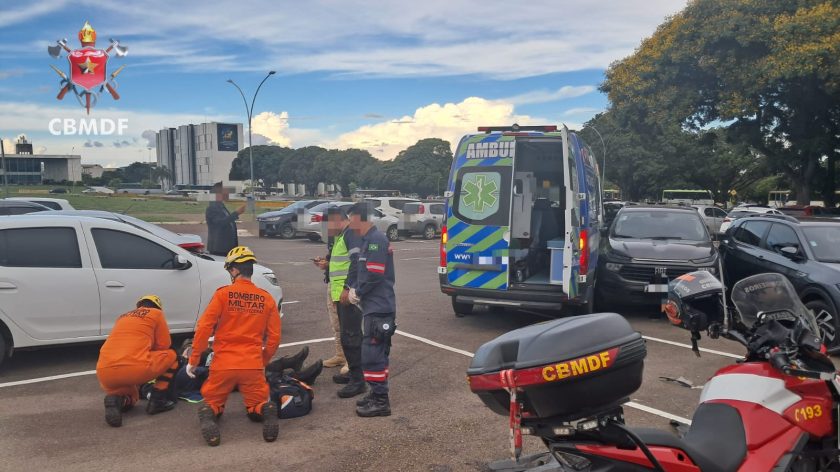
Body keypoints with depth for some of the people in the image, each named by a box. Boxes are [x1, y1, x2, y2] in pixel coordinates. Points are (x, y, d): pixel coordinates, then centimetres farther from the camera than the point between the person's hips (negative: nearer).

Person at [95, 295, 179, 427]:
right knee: (171, 356, 23)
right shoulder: (156, 313, 15)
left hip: (104, 373, 6)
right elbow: (164, 346, 14)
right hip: (134, 367, -6)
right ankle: (157, 400, 12)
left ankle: (116, 400, -1)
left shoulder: (123, 317, 32)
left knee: (130, 399, 35)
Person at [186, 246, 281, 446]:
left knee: (211, 403, 20)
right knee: (257, 406, 19)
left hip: (223, 364, -1)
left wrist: (193, 360, 2)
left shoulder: (223, 294, -4)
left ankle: (208, 417, -16)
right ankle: (267, 412, -18)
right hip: (253, 365, 2)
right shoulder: (266, 299, 5)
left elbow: (203, 328, -7)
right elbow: (274, 337, 6)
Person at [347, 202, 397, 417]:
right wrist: (352, 289, 2)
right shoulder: (367, 240, 16)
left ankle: (380, 401, 0)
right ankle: (377, 395, 28)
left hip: (379, 308, -10)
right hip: (374, 307, 10)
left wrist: (357, 293, -8)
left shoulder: (376, 239, -16)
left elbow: (374, 274, -22)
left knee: (372, 354, -7)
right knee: (376, 353, 17)